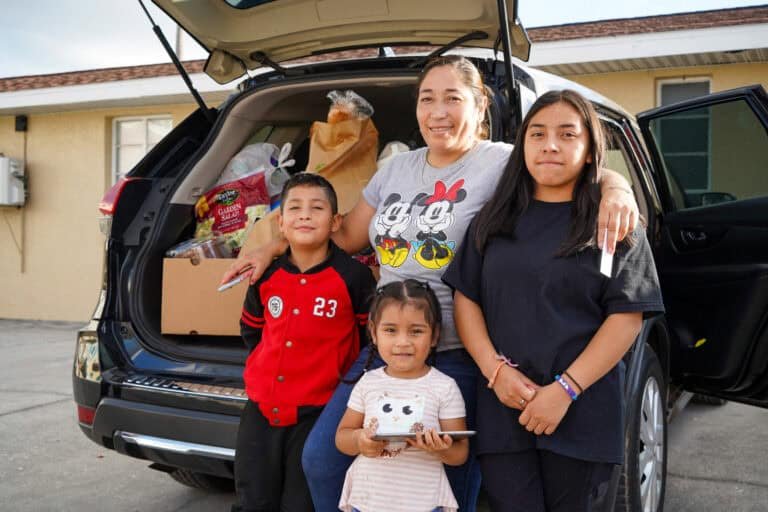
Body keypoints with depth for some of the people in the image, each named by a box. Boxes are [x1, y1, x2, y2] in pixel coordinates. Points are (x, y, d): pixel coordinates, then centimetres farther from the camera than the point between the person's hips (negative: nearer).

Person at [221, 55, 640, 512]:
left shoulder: (503, 163, -7)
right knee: (322, 458, 7)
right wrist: (274, 248, 18)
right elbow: (349, 235, 21)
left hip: (458, 358, -6)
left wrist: (614, 190, -32)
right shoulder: (396, 169, 13)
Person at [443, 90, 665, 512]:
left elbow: (627, 318, -6)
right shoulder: (493, 220, 9)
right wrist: (495, 369, -9)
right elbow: (466, 299, 7)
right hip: (501, 406, 2)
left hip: (583, 411, -1)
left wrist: (565, 390, -14)